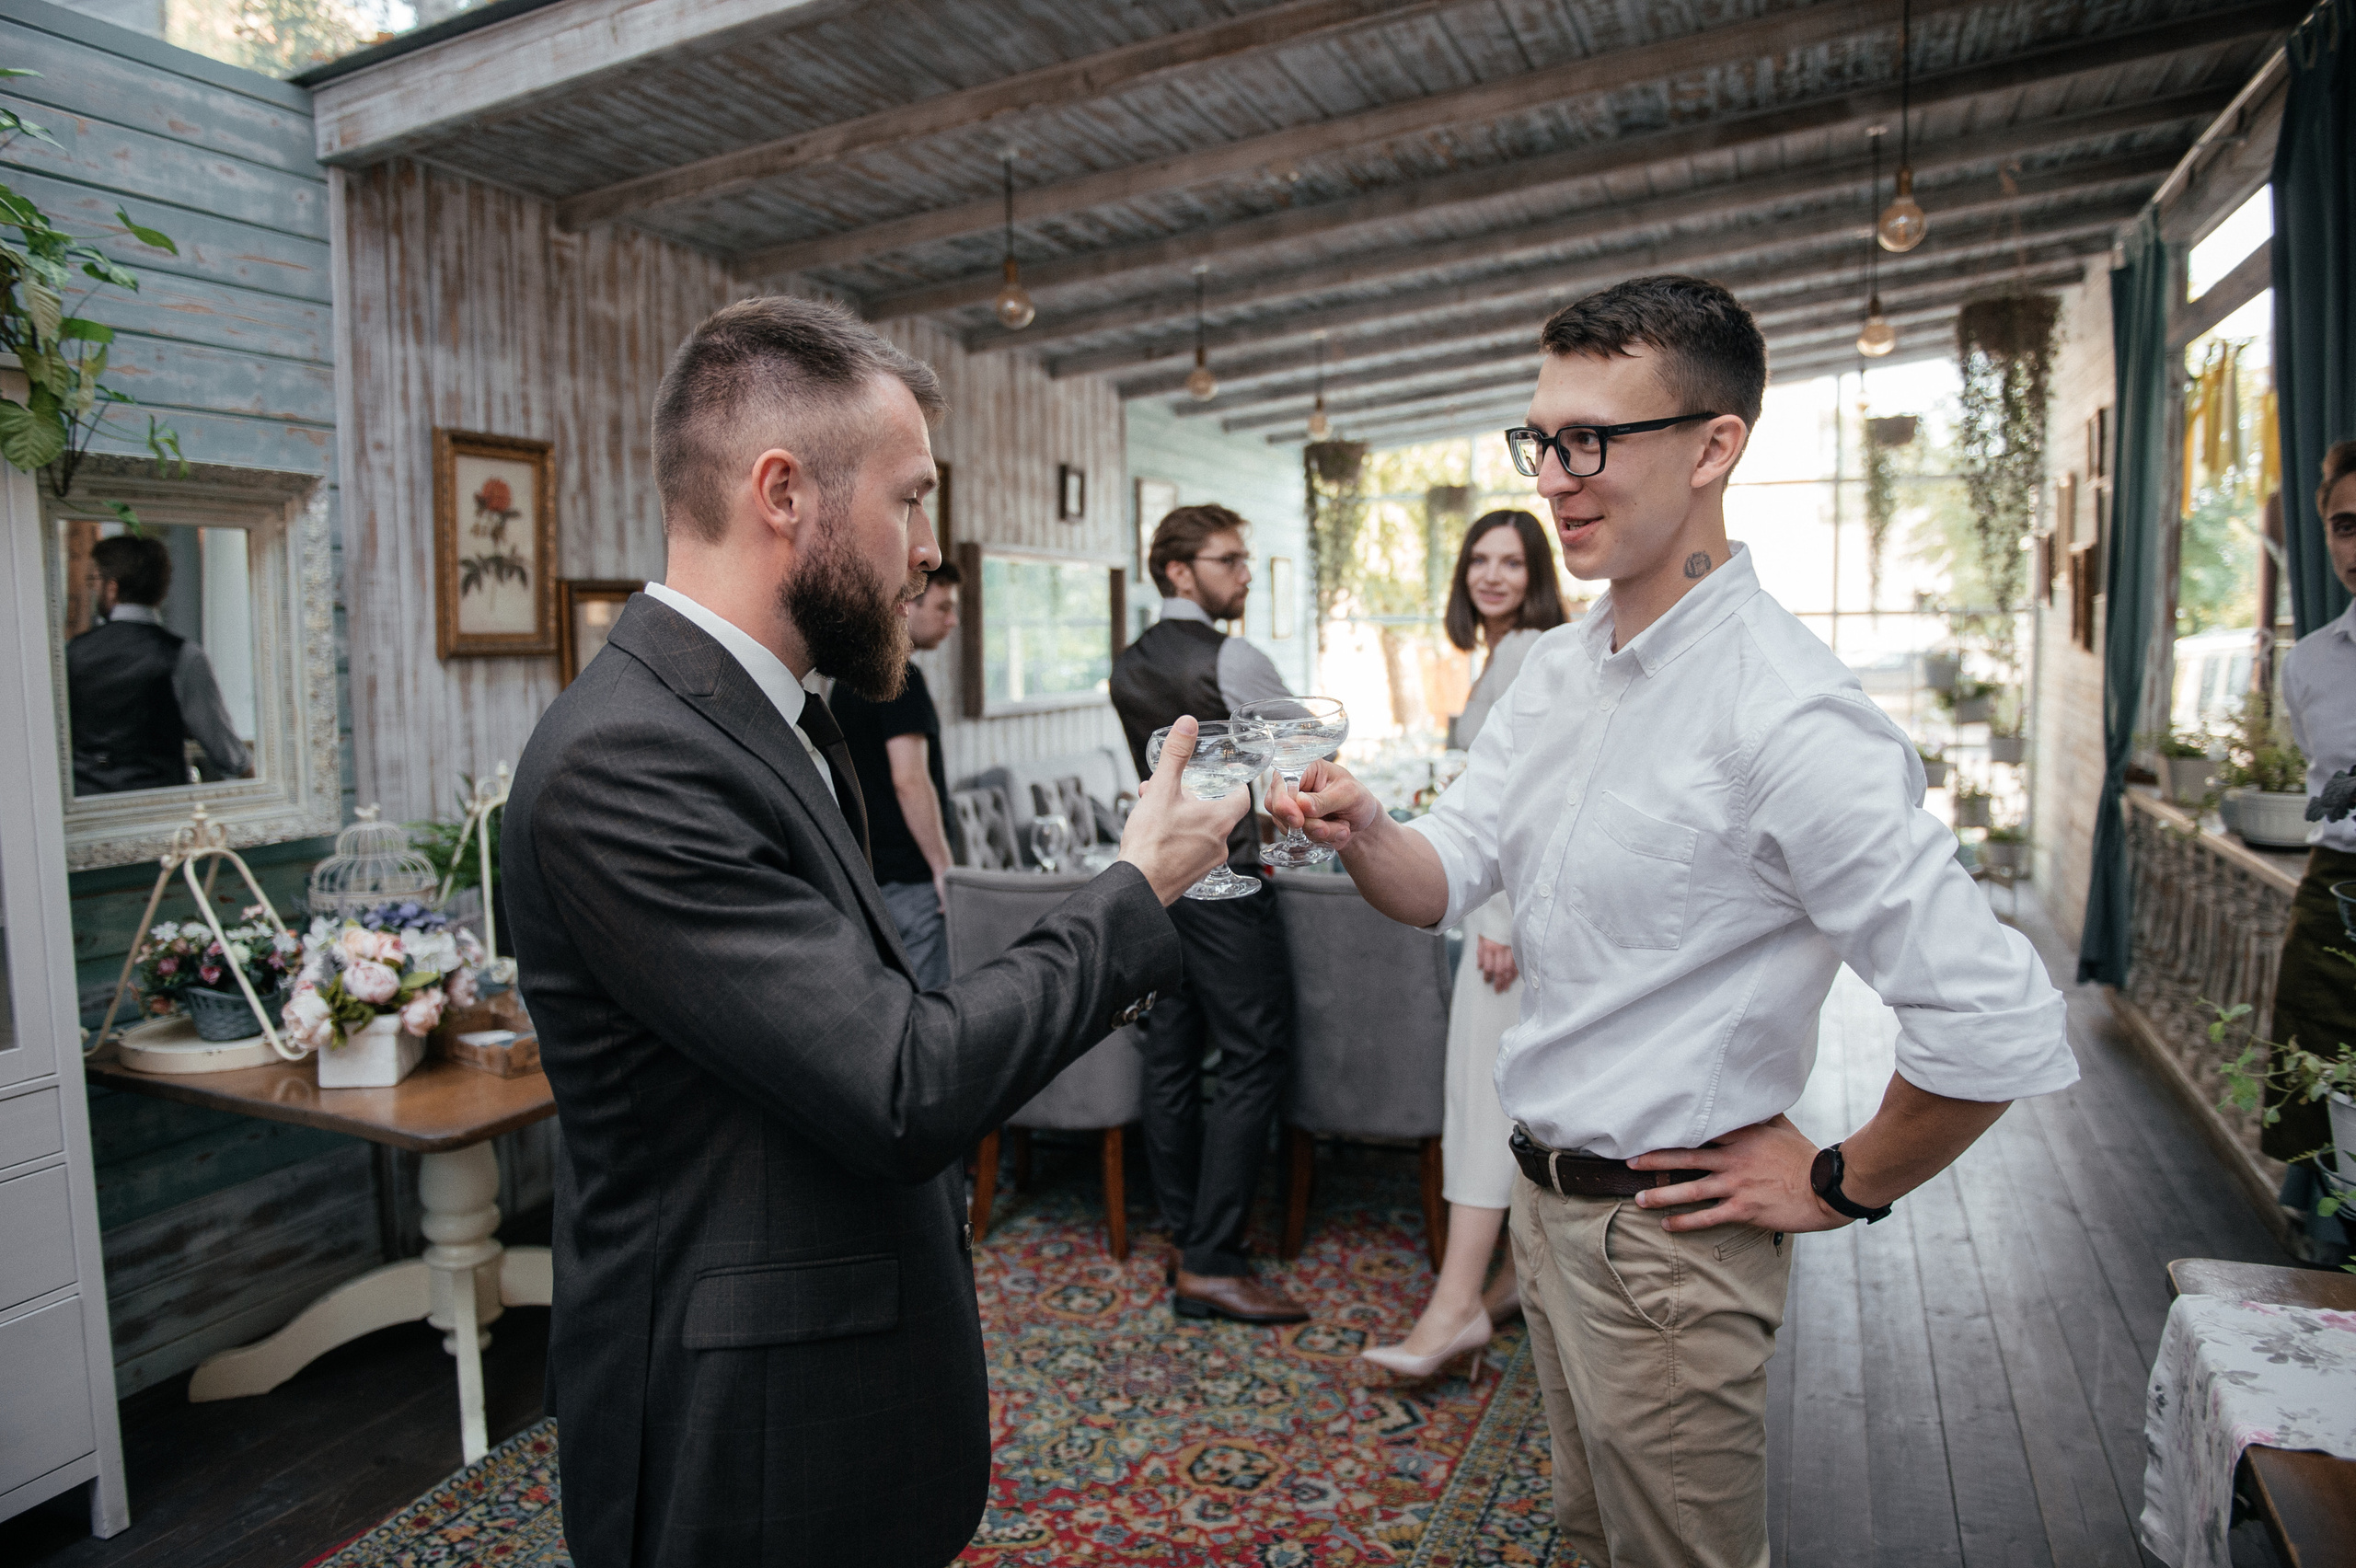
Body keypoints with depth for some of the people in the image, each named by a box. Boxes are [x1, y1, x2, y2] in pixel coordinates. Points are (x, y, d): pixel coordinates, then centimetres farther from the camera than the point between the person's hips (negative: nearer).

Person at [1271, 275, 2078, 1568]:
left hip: (1670, 1232, -7)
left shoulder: (1786, 717, -25)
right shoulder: (1556, 671, 2)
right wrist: (1362, 834, -21)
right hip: (1546, 1197, 8)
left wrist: (1842, 1187, -14)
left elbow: (1997, 1024, -28)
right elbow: (1445, 879, 1)